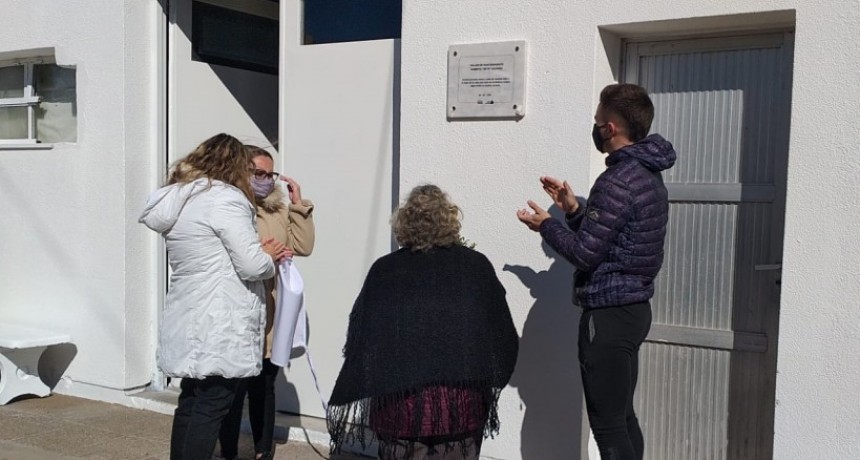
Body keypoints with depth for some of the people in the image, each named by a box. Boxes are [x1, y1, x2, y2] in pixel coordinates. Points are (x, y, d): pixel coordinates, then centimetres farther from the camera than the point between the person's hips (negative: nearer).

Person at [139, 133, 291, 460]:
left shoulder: (178, 199, 15)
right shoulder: (225, 199, -13)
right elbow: (252, 266, -17)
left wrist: (260, 253, 13)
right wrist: (269, 258, 5)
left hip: (188, 322, 9)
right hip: (218, 325, -9)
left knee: (191, 402, 16)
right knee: (211, 406, -3)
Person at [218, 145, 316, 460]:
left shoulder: (278, 209, 11)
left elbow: (304, 246, 6)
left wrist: (299, 204, 2)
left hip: (271, 318, 6)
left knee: (264, 389, 16)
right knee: (234, 391, 4)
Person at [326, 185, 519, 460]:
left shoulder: (383, 270, 2)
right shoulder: (476, 265, 2)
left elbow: (359, 336, 4)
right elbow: (502, 333, 6)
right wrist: (483, 378, 19)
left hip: (399, 398, 0)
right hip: (462, 396, 0)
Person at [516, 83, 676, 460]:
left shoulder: (618, 182, -20)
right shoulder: (646, 173, 12)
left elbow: (585, 254, -19)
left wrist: (545, 225, -5)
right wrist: (573, 210, 11)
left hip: (608, 315, -10)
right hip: (632, 308, 10)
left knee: (607, 425, -1)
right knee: (622, 417, 18)